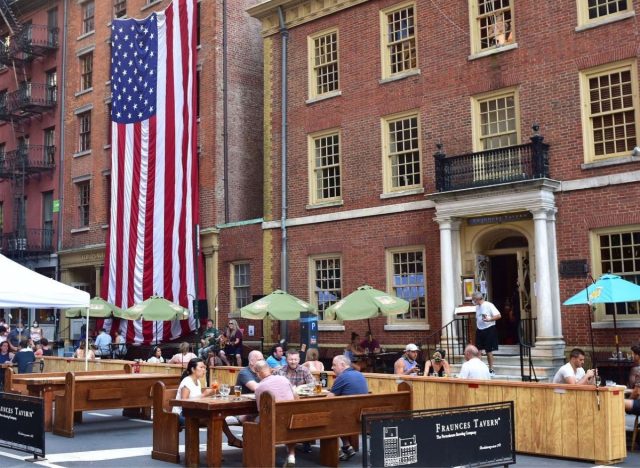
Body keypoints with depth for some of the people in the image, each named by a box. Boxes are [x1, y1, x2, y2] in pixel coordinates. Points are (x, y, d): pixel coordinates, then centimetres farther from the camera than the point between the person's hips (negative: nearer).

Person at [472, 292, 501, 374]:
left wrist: (489, 319, -27)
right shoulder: (477, 307, 10)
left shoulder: (489, 305, -12)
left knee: (488, 350, 1)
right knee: (478, 350, 3)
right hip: (479, 330, 7)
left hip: (489, 330, -7)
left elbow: (498, 316, -15)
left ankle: (491, 369, 13)